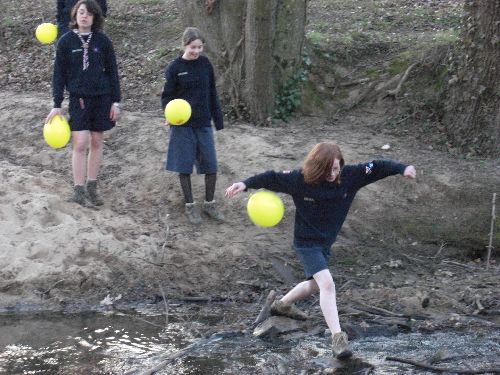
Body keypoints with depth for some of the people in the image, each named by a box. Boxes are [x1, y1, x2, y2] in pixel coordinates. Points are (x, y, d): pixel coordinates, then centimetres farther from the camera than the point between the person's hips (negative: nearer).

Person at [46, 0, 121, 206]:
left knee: (96, 142, 7)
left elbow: (112, 72, 5)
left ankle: (92, 187, 18)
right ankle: (78, 190, -1)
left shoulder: (103, 41, 0)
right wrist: (56, 105, -5)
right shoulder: (66, 41, -2)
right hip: (78, 98, -2)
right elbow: (59, 74, 0)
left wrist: (116, 102, 0)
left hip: (102, 98, 2)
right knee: (80, 143, -9)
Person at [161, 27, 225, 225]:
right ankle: (190, 206, 18)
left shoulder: (205, 63, 2)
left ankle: (209, 204, 19)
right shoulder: (174, 68, -7)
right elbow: (167, 96, -3)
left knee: (211, 165, 3)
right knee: (184, 165, 4)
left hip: (203, 123, 3)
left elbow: (212, 93, 9)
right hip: (183, 124, -3)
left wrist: (218, 118, 10)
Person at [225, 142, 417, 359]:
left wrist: (402, 169, -26)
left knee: (316, 284, 25)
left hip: (326, 243, 6)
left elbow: (377, 168, -14)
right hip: (306, 243, -6)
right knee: (327, 283, -21)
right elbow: (273, 178, -13)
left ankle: (283, 305, 52)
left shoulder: (349, 176, -13)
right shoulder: (300, 180, -20)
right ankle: (337, 337, -22)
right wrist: (245, 184, -21)